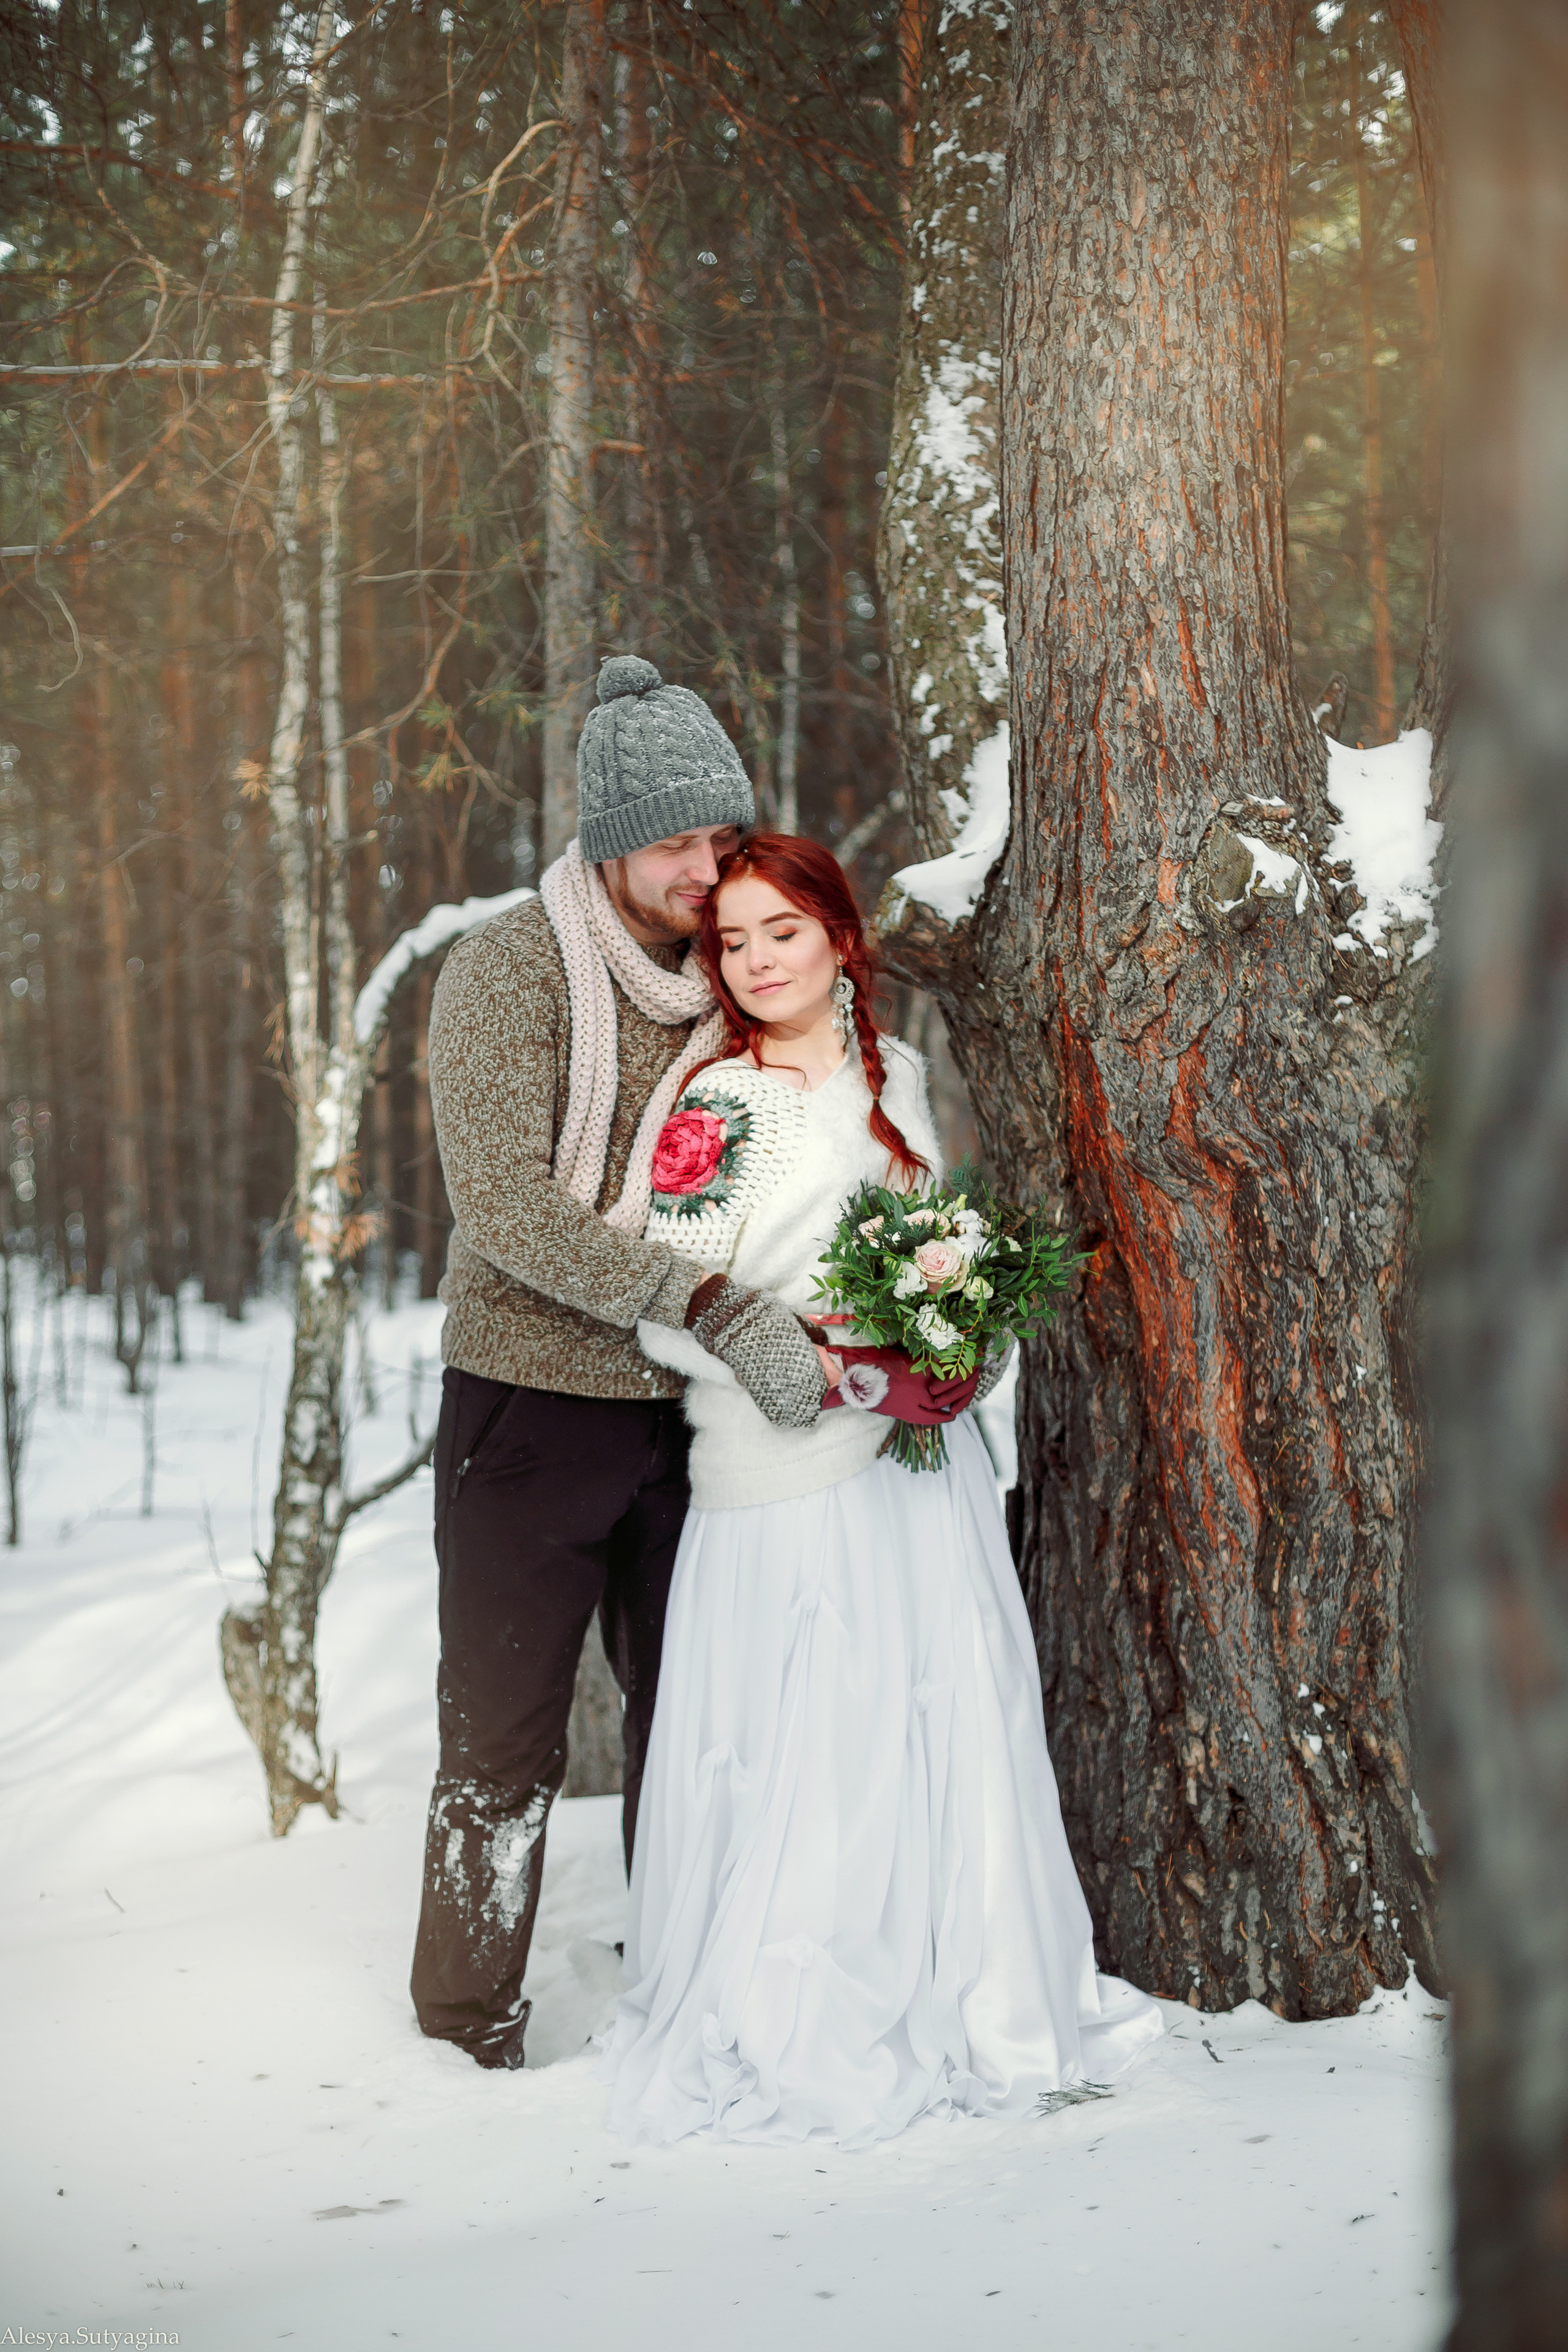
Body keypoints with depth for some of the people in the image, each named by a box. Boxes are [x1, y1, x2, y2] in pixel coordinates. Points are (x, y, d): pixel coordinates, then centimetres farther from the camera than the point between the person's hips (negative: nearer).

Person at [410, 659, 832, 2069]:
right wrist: (712, 1306, -28)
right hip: (533, 1407, -5)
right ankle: (468, 2045, 17)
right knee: (504, 1742, 3)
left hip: (692, 1417, 5)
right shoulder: (511, 971, -10)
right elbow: (507, 1210, -21)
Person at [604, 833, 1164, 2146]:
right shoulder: (709, 1108, -7)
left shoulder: (895, 1075, 10)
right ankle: (790, 2029, 10)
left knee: (949, 1726, 7)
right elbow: (664, 1307, -10)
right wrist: (823, 1366, -18)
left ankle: (962, 2002, 19)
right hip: (787, 1476, -5)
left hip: (925, 1458, 5)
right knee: (798, 1749, -3)